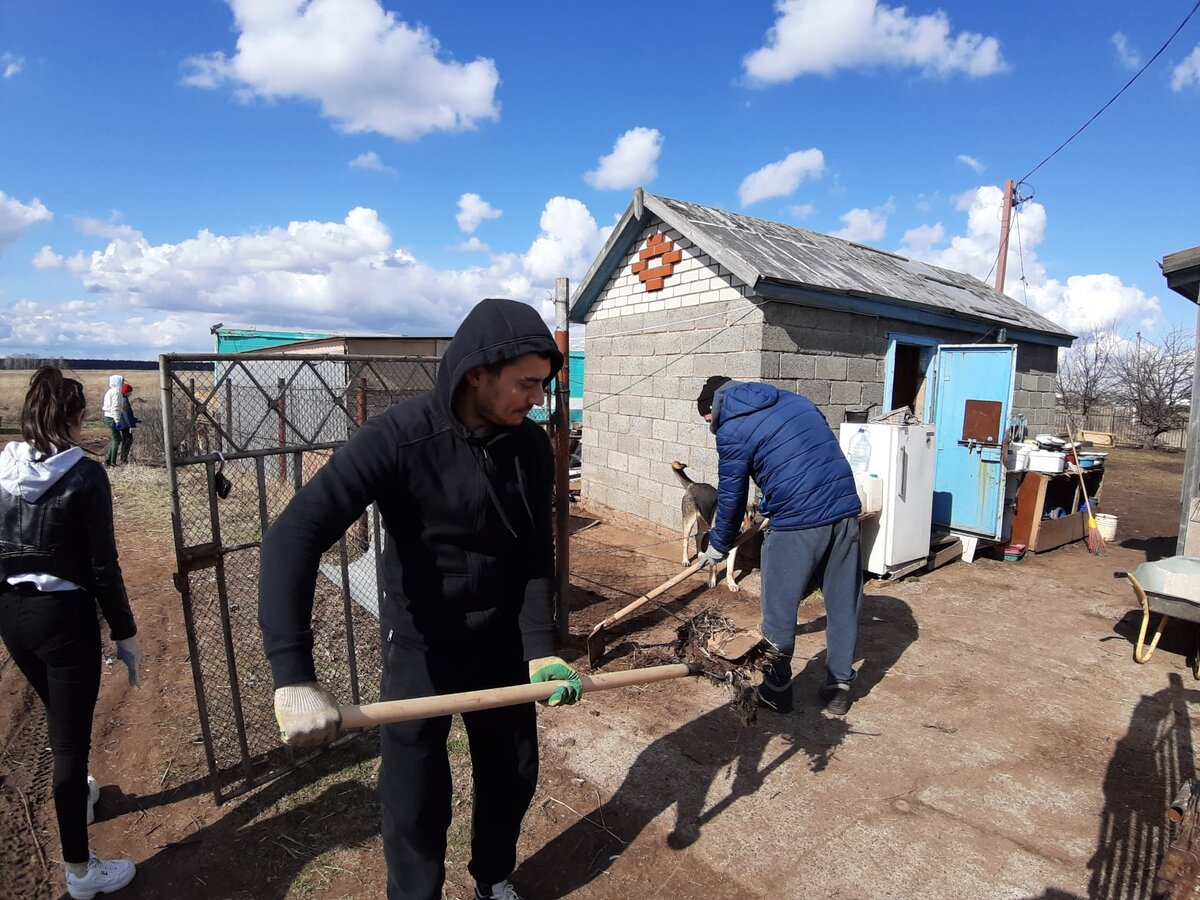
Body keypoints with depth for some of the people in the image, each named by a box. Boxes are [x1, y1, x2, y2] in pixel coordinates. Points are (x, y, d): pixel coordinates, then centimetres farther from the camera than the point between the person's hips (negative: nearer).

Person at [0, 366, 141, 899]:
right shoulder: (84, 475, -17)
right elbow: (102, 566, -16)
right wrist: (126, 633, -7)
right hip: (63, 615, -6)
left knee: (62, 718, 29)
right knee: (71, 738, 4)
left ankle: (77, 793, 53)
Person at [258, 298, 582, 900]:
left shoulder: (533, 448, -10)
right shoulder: (400, 437, -25)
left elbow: (537, 556, -4)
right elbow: (294, 536, -31)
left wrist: (541, 647, -14)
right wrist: (293, 675, -40)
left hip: (503, 642, 5)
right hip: (420, 646, -4)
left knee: (513, 775, 19)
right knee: (416, 802, 9)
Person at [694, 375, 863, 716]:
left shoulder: (732, 430, -2)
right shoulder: (795, 400, 17)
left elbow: (731, 496, 3)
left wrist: (718, 546, 17)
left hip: (796, 522, -7)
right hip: (845, 510, 7)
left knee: (779, 611, 10)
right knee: (843, 605, 16)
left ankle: (777, 689, 24)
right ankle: (839, 689, 28)